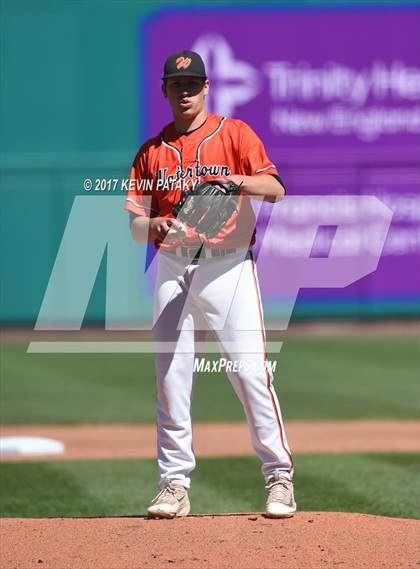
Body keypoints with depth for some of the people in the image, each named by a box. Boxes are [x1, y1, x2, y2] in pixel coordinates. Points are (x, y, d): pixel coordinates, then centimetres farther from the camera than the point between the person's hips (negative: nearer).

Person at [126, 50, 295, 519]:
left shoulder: (234, 134, 3)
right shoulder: (151, 151, 13)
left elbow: (275, 189, -11)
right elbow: (135, 224, 8)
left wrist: (234, 181, -30)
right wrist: (154, 226, -15)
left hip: (228, 266, -3)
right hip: (173, 271, 4)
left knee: (250, 371, -11)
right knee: (170, 377, 2)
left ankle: (279, 476, -4)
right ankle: (174, 484, 8)